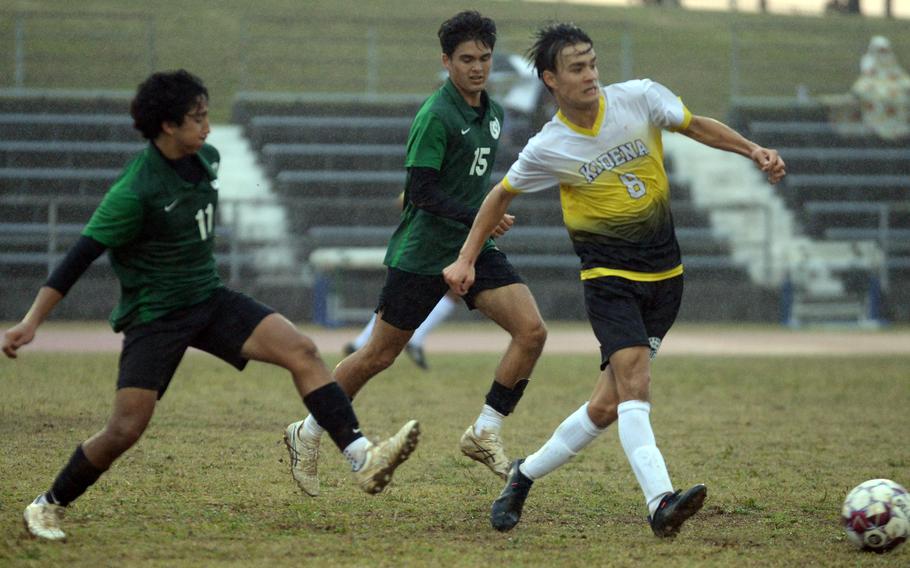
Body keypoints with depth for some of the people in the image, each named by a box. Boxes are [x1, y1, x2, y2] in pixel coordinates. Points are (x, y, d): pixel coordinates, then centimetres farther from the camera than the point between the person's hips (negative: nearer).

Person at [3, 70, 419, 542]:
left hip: (209, 299, 6)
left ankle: (363, 459, -18)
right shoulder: (134, 192, -21)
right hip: (154, 316, -6)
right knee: (126, 428, -11)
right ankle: (48, 507, 11)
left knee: (301, 350, -13)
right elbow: (81, 256, -18)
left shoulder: (206, 159, 0)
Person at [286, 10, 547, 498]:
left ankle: (485, 433, -2)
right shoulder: (435, 115, -15)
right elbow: (421, 190, -21)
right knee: (379, 355, 2)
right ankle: (310, 431, 22)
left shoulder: (492, 114, 9)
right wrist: (478, 216, -28)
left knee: (532, 331, -13)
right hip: (422, 254, -7)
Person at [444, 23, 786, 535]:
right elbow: (502, 195, 9)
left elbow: (697, 126, 12)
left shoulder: (640, 98, -4)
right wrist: (467, 259, 8)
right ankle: (660, 502, -37)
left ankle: (526, 474, 21)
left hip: (664, 276, 3)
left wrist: (755, 151, 2)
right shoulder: (549, 149, -8)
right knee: (634, 382, -25)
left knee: (608, 406, 2)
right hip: (609, 277, -3)